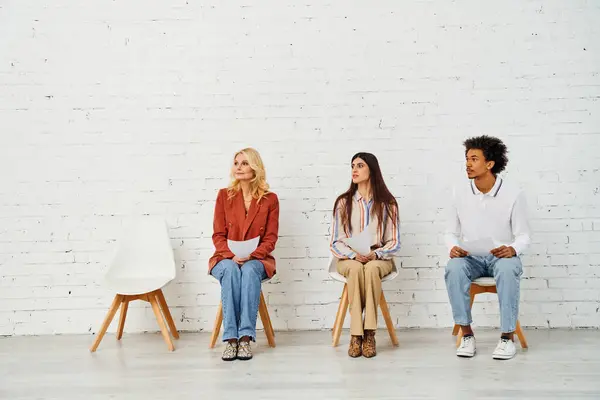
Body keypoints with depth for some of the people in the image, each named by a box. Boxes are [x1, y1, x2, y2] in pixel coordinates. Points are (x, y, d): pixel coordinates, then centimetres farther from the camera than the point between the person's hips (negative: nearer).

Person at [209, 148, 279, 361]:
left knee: (249, 271, -36)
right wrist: (232, 255, -19)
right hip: (226, 259, 1)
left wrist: (251, 255, -19)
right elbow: (218, 235, 0)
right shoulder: (224, 195, 3)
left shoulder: (270, 199, 1)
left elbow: (270, 238, -2)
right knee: (231, 270, -35)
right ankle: (230, 338, -36)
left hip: (257, 260, 0)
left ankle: (245, 337, -37)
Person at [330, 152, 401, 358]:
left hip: (378, 258, 0)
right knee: (356, 269, -36)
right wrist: (353, 255, -18)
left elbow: (394, 242, 1)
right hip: (348, 259, 1)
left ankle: (369, 334, -34)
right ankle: (356, 335, -33)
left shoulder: (387, 203, 5)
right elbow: (336, 242, 2)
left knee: (372, 268, -36)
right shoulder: (343, 202, 6)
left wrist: (376, 254, -18)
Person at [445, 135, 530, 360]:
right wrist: (453, 247, -16)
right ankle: (467, 334, -21)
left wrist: (512, 249, -26)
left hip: (501, 256, -2)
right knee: (453, 269, -33)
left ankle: (508, 336, -24)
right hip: (470, 257, 2)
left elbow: (523, 236, -3)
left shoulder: (513, 195, -6)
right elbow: (451, 232, 7)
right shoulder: (460, 193, 0)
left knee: (507, 270, -37)